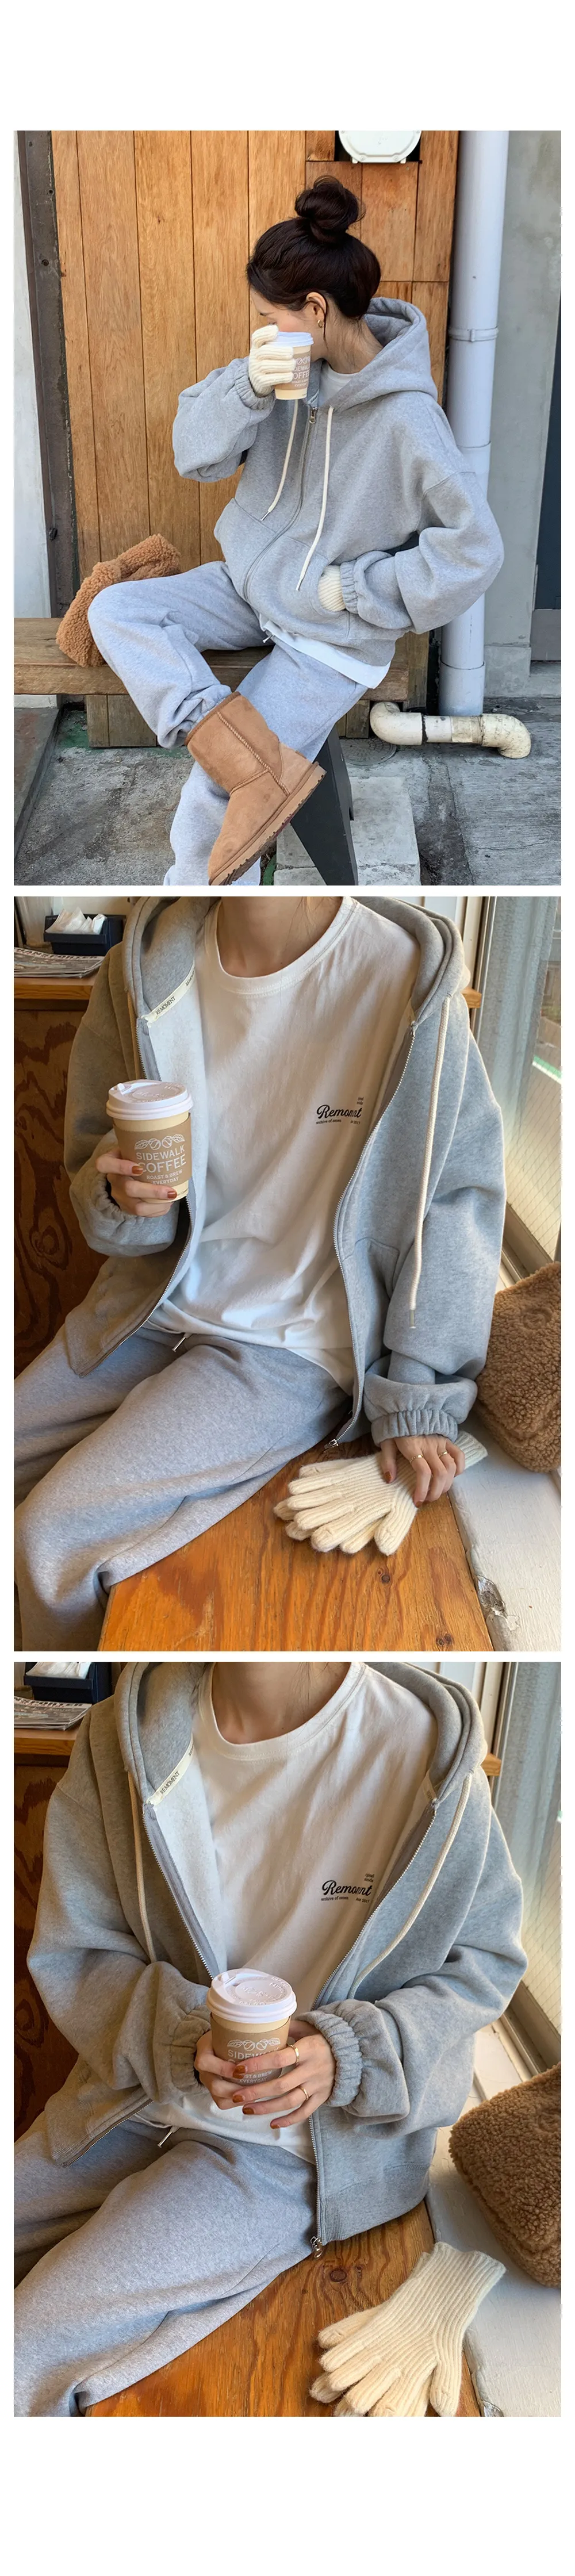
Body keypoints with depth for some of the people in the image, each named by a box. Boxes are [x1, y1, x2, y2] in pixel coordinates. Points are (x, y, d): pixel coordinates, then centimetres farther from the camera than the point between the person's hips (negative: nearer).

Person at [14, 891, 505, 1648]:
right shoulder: (142, 969, -5)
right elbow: (92, 1156, 6)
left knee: (56, 1536, -16)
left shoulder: (406, 975, -20)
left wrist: (418, 1396, -10)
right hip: (158, 1300, 6)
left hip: (295, 1342, -5)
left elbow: (455, 1191, -12)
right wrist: (120, 1197, -19)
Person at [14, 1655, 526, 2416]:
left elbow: (487, 1961, -7)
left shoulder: (428, 1754, -21)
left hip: (300, 2136, -4)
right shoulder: (119, 1736, -10)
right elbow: (68, 1955, -5)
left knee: (21, 2361, -14)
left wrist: (346, 2053, -23)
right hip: (139, 2090, 5)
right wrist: (182, 2032, -25)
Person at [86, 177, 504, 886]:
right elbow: (195, 451, -6)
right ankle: (255, 764, -26)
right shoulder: (291, 364, -6)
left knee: (210, 801, -17)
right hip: (251, 584, 7)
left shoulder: (405, 421, -24)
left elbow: (475, 549, -23)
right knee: (114, 610, -13)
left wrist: (356, 589, -18)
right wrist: (249, 386, -25)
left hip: (330, 639, -7)